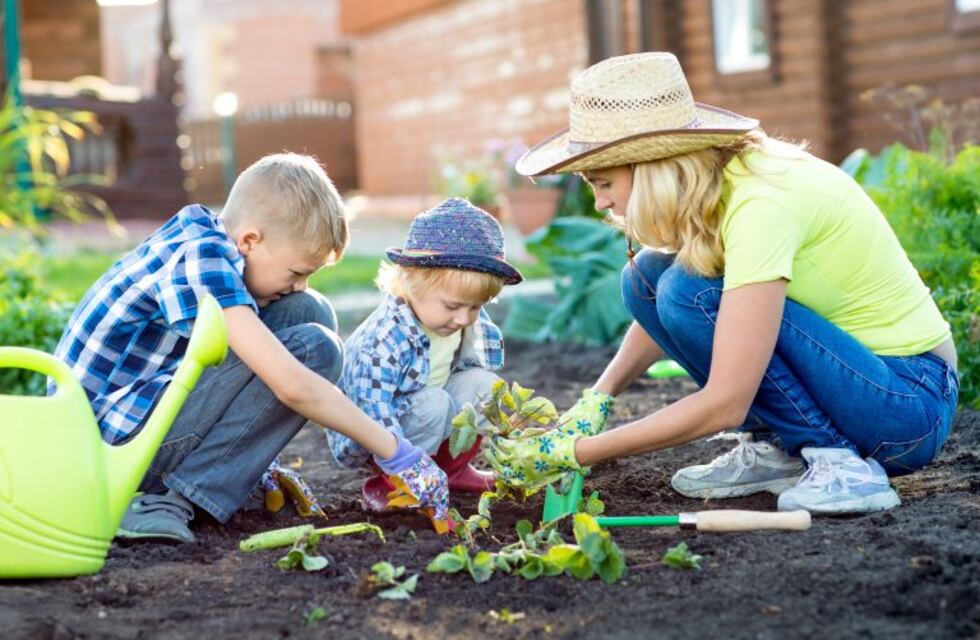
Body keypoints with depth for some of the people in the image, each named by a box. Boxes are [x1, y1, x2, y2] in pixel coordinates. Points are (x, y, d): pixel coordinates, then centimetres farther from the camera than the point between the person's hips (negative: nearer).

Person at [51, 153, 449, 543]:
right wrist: (393, 452, -23)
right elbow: (291, 384, -30)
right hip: (110, 439, -9)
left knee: (308, 312, 5)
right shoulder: (200, 259, -22)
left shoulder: (205, 238, 5)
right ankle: (171, 502, -17)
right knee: (313, 348, -21)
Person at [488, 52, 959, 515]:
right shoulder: (713, 180, -4)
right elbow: (656, 305, 13)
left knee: (695, 291, -25)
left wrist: (574, 454, -24)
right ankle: (775, 448, 4)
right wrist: (593, 405, -2)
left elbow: (723, 405, -30)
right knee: (647, 275, -2)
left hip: (912, 402, -8)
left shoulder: (760, 206, -28)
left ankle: (842, 464, -14)